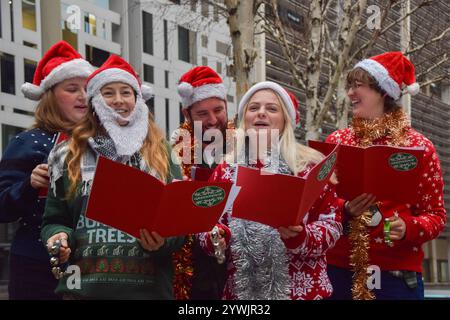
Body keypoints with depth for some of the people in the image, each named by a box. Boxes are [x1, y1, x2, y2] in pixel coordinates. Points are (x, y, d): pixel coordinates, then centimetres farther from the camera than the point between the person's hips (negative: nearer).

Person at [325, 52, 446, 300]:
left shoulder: (419, 146, 0)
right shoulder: (336, 141, 6)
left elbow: (435, 215, 2)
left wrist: (407, 228, -18)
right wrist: (345, 211, -13)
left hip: (397, 273, -2)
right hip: (339, 269, 2)